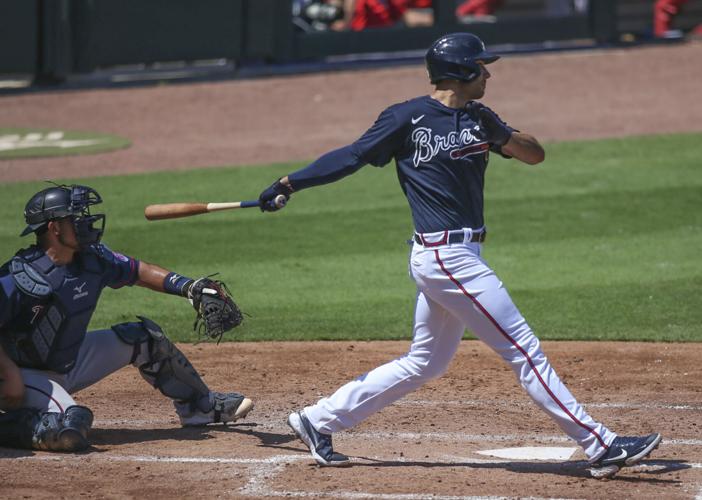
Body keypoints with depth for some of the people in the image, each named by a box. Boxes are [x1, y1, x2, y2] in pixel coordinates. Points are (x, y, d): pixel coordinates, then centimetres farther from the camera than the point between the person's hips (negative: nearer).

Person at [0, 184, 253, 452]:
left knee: (143, 337, 10)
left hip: (71, 363, 8)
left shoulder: (92, 258, -5)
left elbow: (137, 271, 8)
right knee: (71, 429, -36)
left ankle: (200, 405, 28)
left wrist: (185, 286, -5)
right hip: (25, 373, -8)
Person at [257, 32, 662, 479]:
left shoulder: (477, 118, 13)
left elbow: (534, 154, 8)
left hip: (459, 256, 9)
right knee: (524, 350, -8)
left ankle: (319, 420, 22)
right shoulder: (408, 118, -6)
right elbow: (352, 157, -2)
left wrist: (497, 131, -13)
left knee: (425, 364, 16)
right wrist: (289, 184, -3)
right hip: (446, 256, -9)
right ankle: (602, 446, -6)